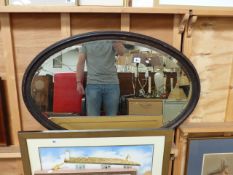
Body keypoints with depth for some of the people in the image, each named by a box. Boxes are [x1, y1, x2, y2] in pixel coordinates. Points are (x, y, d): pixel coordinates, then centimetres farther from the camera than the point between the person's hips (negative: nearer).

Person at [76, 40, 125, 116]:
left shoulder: (112, 41, 11)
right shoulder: (86, 43, 13)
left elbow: (121, 52, -8)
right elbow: (80, 63, 9)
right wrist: (79, 82, 2)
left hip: (112, 84, 1)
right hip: (93, 84, 0)